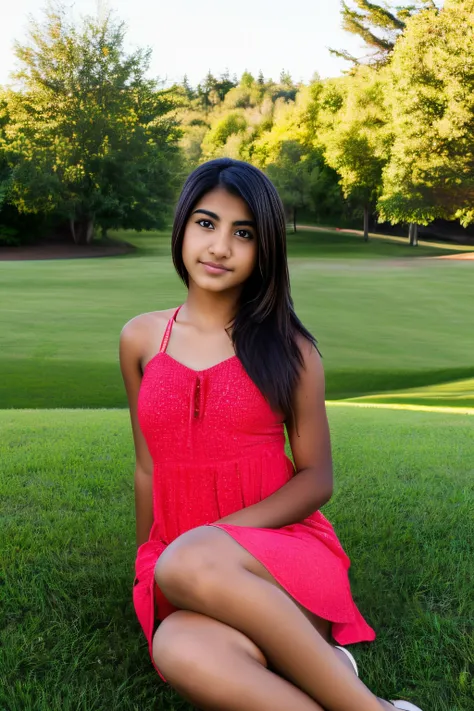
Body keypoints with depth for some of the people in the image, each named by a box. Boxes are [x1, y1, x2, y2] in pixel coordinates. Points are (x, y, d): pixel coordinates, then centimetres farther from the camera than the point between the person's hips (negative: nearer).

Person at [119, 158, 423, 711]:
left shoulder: (288, 349, 0)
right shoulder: (141, 338, 8)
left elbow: (316, 478, -1)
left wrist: (209, 537, -13)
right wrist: (147, 567, 18)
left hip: (281, 548, -1)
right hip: (176, 562, 2)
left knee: (189, 564, -36)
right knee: (183, 653, -34)